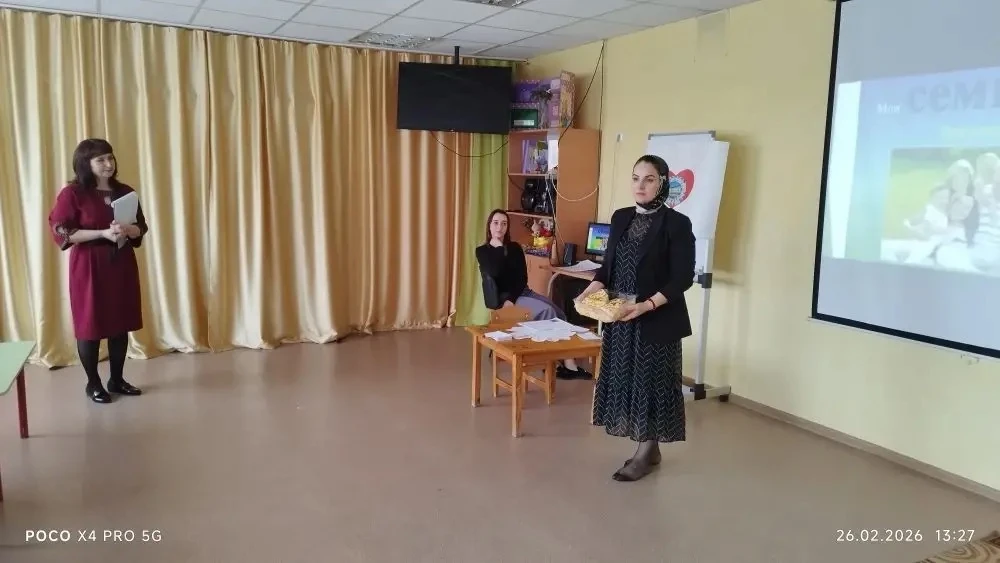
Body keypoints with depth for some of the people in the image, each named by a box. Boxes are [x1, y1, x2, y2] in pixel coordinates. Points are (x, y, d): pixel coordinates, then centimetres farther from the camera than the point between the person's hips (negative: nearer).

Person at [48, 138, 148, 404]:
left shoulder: (125, 192, 6)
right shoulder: (72, 194, -8)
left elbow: (142, 228, 9)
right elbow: (61, 233, -12)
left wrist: (128, 230, -15)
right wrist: (103, 233, -20)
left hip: (122, 265, 5)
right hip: (89, 267, -5)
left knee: (121, 323, 9)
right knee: (90, 324, 2)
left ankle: (117, 379, 23)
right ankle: (93, 383, 17)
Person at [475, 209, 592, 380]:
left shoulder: (515, 248, 12)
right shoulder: (482, 251, 2)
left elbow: (523, 278, 2)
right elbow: (494, 274, -18)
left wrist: (512, 299, -14)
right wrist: (498, 247, -10)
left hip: (523, 292, 5)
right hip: (502, 298, -5)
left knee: (558, 313, -22)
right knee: (547, 311, -27)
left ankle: (567, 363, -27)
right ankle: (567, 363, -19)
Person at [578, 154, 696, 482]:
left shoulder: (677, 224, -10)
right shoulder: (621, 218, 8)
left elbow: (682, 278, -13)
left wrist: (648, 305, -25)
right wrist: (593, 289, -6)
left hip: (658, 320, -6)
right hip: (619, 318, 6)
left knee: (651, 380, 3)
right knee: (627, 378, 11)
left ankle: (646, 453, 18)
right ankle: (647, 448, 26)